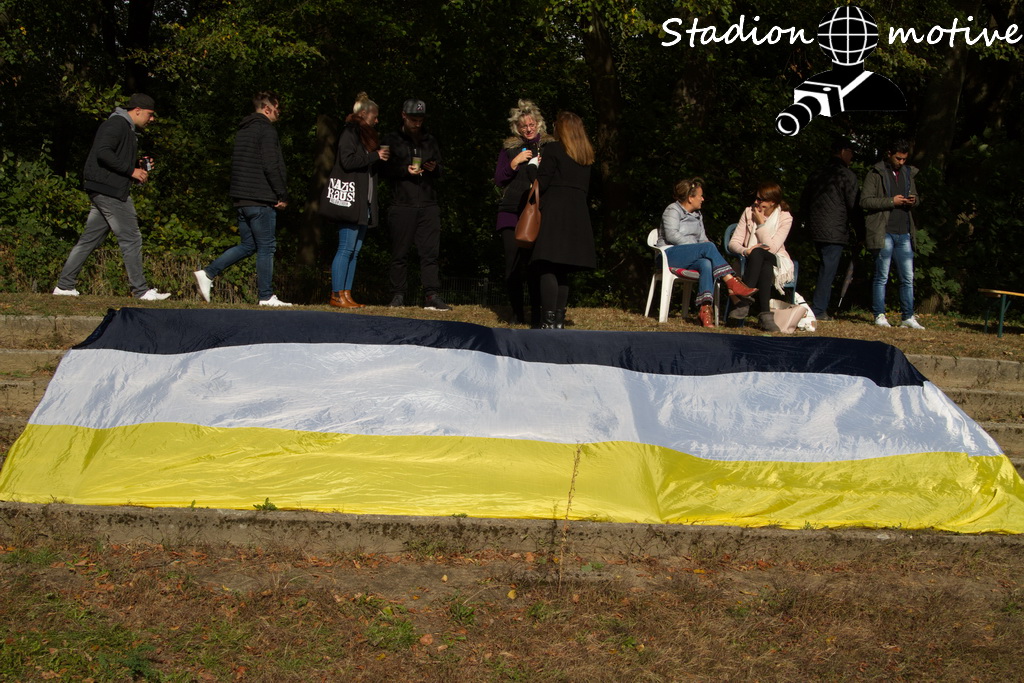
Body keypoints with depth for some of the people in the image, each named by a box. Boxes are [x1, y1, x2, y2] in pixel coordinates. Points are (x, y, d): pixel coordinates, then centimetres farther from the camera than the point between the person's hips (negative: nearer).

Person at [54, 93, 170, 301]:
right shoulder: (117, 124, -9)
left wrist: (140, 167, 9)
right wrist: (131, 170, -18)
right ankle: (141, 290, -5)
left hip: (101, 192, 11)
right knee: (131, 238, -7)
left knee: (90, 239, 11)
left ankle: (64, 285, 13)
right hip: (109, 190, -11)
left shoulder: (127, 129, 23)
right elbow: (103, 153, -21)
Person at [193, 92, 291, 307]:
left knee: (247, 245, 15)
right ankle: (266, 296, 1)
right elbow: (271, 167, -18)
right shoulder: (267, 131, -10)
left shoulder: (242, 130, 17)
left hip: (241, 199, 9)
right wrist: (283, 195, -10)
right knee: (266, 247, -2)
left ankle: (207, 273, 7)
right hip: (261, 200, -9)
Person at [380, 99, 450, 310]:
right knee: (400, 253, -1)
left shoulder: (431, 141, 20)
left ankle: (431, 296, -7)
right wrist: (405, 171, -13)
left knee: (430, 252, -4)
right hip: (402, 205, -2)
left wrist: (435, 168, -2)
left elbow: (440, 170, 21)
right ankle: (398, 295, 5)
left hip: (428, 205, 3)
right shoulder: (392, 140, 10)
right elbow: (384, 169, 3)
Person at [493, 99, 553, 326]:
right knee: (512, 264, -3)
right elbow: (498, 179, 9)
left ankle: (537, 314, -4)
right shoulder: (509, 147, 15)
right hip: (511, 213, 2)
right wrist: (515, 162, -5)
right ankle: (517, 313, 7)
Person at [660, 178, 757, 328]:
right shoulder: (673, 210, 1)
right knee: (708, 247, -30)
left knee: (706, 264, -32)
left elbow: (702, 238, 18)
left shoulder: (697, 215, 25)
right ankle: (732, 284, -36)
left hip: (690, 258, 6)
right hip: (670, 255, -6)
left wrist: (707, 250, -6)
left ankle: (704, 308, -46)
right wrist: (698, 247, -16)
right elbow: (671, 235, -14)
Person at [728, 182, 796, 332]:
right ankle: (765, 314, -46)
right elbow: (733, 243, 0)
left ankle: (743, 305, -45)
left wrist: (761, 223, -13)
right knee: (756, 253, -36)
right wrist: (746, 251, -22)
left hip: (776, 262, -1)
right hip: (751, 261, 1)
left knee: (758, 253, -36)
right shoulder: (749, 212, 4)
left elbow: (771, 248, -14)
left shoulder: (785, 218, -4)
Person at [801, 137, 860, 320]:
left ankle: (820, 307, 16)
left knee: (826, 268, 16)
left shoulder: (816, 174, 14)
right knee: (828, 269, -4)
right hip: (835, 230, -7)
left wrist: (809, 223, 27)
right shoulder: (847, 175, -7)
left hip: (816, 229, 7)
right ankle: (818, 310, -6)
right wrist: (862, 225, 5)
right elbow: (853, 205, -8)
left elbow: (803, 202, 19)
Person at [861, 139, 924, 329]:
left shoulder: (908, 173, 15)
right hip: (883, 233, -5)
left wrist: (914, 200, 0)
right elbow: (865, 201, -9)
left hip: (904, 234, 5)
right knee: (881, 276, 0)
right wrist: (892, 201, -16)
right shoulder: (876, 173, -2)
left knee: (908, 277, 4)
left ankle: (908, 317, 8)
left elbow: (916, 198, 25)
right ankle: (879, 315, 6)